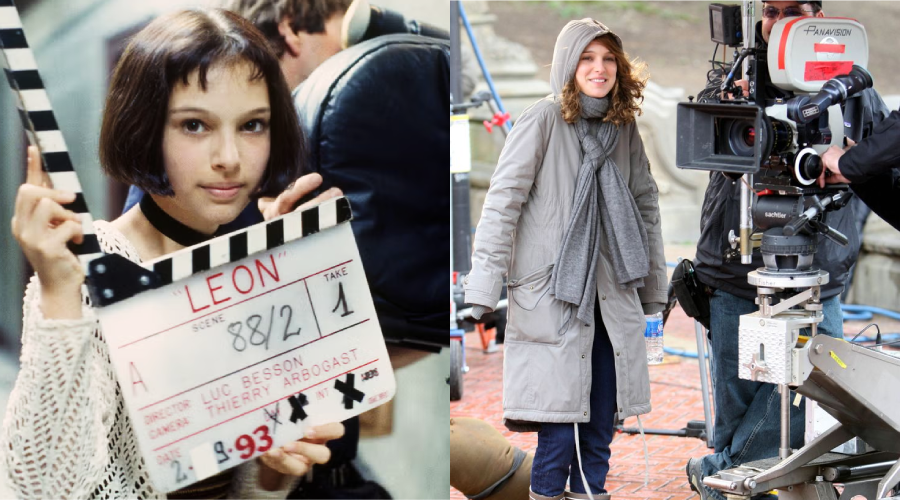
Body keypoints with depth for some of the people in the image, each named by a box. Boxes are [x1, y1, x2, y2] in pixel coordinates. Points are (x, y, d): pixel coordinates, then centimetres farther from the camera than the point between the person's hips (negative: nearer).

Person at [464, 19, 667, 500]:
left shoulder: (624, 126, 9)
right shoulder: (543, 119, -8)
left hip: (612, 290, 6)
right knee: (562, 404, -5)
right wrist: (483, 287, -16)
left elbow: (646, 203, 18)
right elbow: (504, 199, -11)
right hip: (553, 287, -5)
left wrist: (654, 283, 18)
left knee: (603, 410, 7)